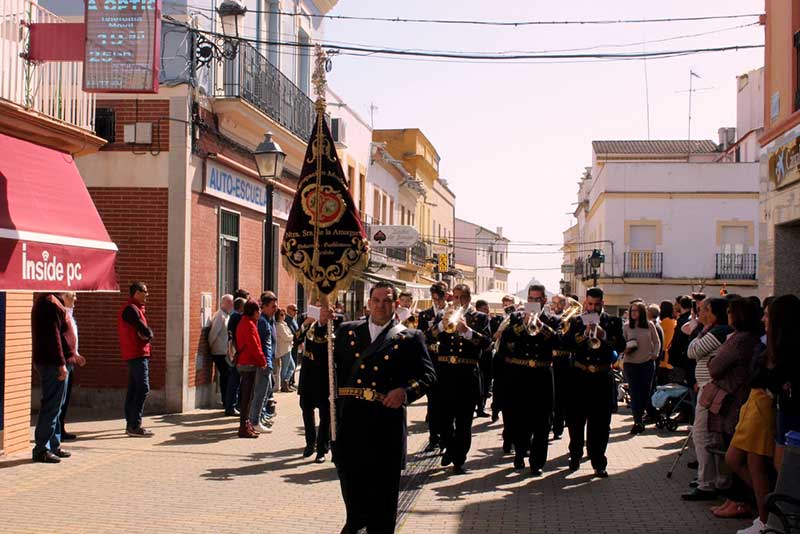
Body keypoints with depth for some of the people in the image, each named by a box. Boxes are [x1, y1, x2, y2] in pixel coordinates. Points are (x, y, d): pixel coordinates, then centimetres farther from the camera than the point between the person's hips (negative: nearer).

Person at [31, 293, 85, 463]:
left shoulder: (43, 302, 17)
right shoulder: (51, 303, -16)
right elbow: (53, 335, -22)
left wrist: (73, 355, 26)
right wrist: (61, 363, -22)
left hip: (49, 362, 11)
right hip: (53, 364, -11)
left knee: (55, 406, 16)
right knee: (52, 406, -6)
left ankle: (54, 445, 23)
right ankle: (41, 449, -1)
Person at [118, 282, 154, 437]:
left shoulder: (135, 308, 19)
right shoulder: (131, 309, -14)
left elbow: (147, 333, 10)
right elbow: (146, 331, -20)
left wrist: (146, 334, -9)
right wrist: (148, 334, 0)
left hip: (137, 354, 11)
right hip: (137, 354, -11)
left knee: (133, 389, 12)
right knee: (143, 388, -13)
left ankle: (131, 424, 18)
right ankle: (134, 426, -15)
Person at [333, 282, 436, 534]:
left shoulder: (410, 338, 3)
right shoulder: (347, 331, 11)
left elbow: (428, 375, -1)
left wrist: (406, 391, -17)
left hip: (386, 424, -2)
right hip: (349, 420, 2)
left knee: (382, 487, 6)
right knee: (350, 476, 16)